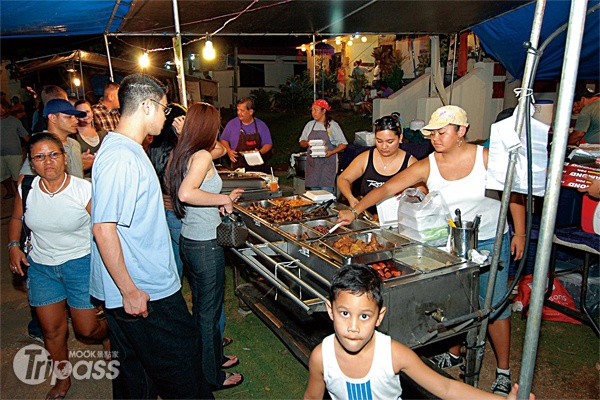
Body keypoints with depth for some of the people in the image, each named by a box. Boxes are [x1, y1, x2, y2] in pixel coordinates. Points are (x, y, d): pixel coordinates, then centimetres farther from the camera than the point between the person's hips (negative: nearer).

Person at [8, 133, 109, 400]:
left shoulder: (85, 190, -17)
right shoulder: (26, 190, -5)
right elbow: (16, 219, 16)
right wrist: (14, 246, 0)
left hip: (81, 262, -3)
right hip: (40, 265, 4)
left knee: (87, 329, 2)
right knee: (52, 330, 12)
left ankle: (109, 332, 40)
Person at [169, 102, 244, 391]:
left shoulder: (181, 155, 9)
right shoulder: (202, 156, -18)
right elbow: (186, 193, -32)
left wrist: (223, 199, 16)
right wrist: (222, 199, -19)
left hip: (189, 240, 9)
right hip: (205, 245, -9)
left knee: (202, 306, 22)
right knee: (209, 310, 7)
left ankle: (213, 357, 41)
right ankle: (211, 376, 24)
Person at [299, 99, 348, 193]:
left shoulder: (333, 125, -2)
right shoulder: (310, 125, 11)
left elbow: (343, 144, -3)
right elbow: (301, 142, 15)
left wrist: (331, 152, -18)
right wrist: (307, 143, -9)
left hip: (328, 162, -4)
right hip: (312, 162, 4)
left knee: (326, 191, -10)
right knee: (313, 190, 5)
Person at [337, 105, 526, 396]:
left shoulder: (487, 158, -12)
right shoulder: (427, 167, -11)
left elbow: (514, 193, 0)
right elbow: (386, 188, -15)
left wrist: (520, 233, 0)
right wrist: (355, 211, -25)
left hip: (490, 241, -2)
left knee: (495, 305, 4)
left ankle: (503, 371, 23)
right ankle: (455, 354, 37)